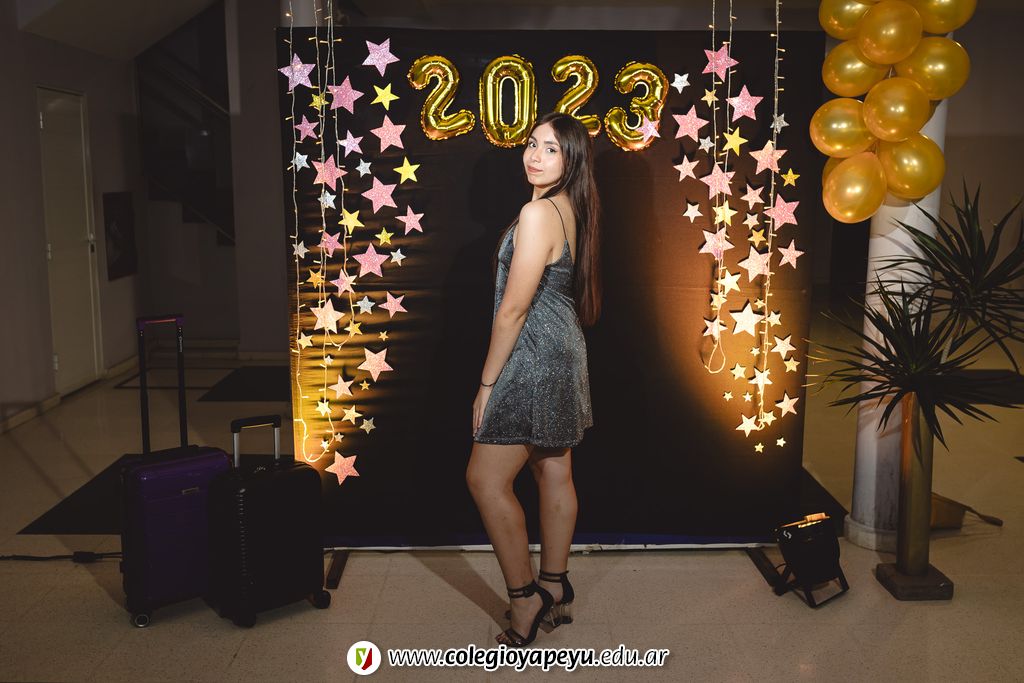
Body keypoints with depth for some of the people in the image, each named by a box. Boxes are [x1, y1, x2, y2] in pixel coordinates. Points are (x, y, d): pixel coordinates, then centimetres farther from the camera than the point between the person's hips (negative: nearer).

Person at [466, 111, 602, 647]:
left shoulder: (538, 212, -19)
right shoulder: (571, 210, 10)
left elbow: (513, 309, -20)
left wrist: (487, 383, -13)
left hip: (533, 357, -10)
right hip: (564, 354, 10)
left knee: (486, 478, -3)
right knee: (554, 472, 15)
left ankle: (524, 598, 6)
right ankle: (555, 591, 27)